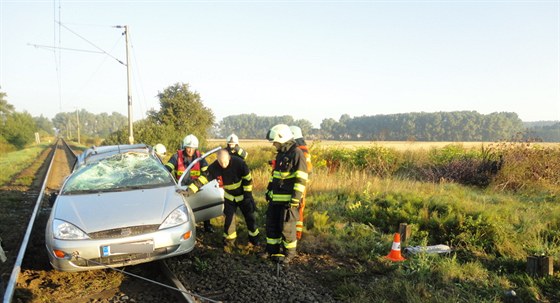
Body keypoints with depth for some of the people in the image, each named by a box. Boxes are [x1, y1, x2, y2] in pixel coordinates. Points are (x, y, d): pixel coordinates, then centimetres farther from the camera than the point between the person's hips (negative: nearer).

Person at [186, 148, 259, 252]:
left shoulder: (239, 163, -29)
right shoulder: (214, 168, -23)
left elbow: (248, 179, -18)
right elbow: (203, 179, -26)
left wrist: (248, 195, -14)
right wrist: (190, 190, -39)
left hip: (243, 195, -1)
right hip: (229, 197, 1)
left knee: (250, 217, 8)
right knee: (229, 218, -4)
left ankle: (254, 240, 29)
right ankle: (229, 242, 14)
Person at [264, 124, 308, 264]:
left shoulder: (297, 153, -14)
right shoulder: (280, 154, 14)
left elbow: (301, 179, -18)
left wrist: (295, 199, -20)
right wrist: (269, 190, 20)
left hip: (288, 199, -9)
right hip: (276, 198, 9)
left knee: (286, 227, 1)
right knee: (271, 224, 14)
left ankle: (289, 253, 18)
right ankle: (272, 251, 28)